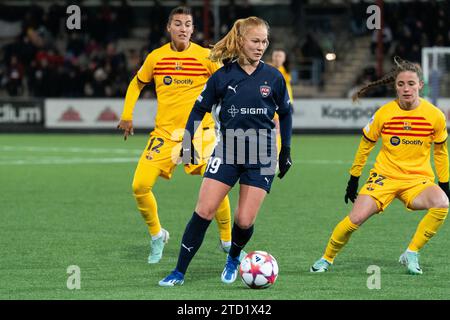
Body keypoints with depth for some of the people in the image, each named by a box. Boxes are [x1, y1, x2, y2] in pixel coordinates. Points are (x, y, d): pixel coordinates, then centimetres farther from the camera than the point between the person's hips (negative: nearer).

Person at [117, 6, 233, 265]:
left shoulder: (206, 57, -5)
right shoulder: (156, 57, 2)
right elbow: (137, 84, 18)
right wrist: (127, 115, 9)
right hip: (165, 133, 2)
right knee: (140, 186, -9)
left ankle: (228, 241, 10)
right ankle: (157, 236, 15)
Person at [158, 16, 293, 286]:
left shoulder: (273, 78, 0)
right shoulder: (223, 77, -1)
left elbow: (285, 113, 13)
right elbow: (200, 109, 8)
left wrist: (286, 150, 12)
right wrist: (188, 143, 0)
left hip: (262, 155, 0)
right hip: (227, 151, 0)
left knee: (245, 221, -6)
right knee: (204, 211, -10)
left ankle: (233, 259, 28)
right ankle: (179, 272, -3)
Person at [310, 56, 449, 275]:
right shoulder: (383, 114, -9)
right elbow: (365, 145, 6)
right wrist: (353, 179, 9)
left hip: (418, 179, 0)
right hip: (385, 175, 0)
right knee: (356, 218, -20)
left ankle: (411, 254, -14)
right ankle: (327, 258, 6)